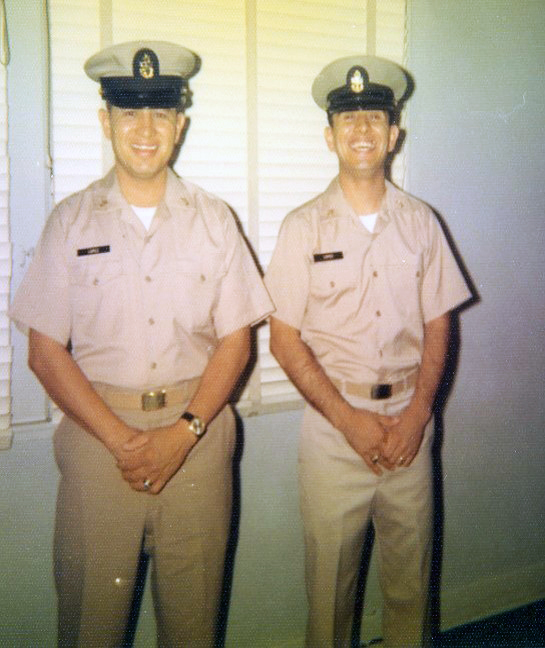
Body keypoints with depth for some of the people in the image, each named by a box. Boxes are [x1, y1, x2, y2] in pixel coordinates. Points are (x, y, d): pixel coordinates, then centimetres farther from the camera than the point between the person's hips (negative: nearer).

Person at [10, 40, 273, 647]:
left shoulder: (212, 219, 5)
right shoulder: (71, 221, 2)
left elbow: (235, 339, 3)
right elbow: (45, 351, 0)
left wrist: (182, 433, -9)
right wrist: (121, 438, -10)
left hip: (196, 432, 1)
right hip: (98, 431, 0)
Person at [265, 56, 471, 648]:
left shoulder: (420, 222, 5)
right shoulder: (304, 228, -3)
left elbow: (437, 326, 6)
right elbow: (285, 341, -4)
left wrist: (417, 413, -6)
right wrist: (349, 419, -10)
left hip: (409, 421, 2)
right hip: (333, 421, -2)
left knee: (409, 566, 14)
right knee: (330, 571, 9)